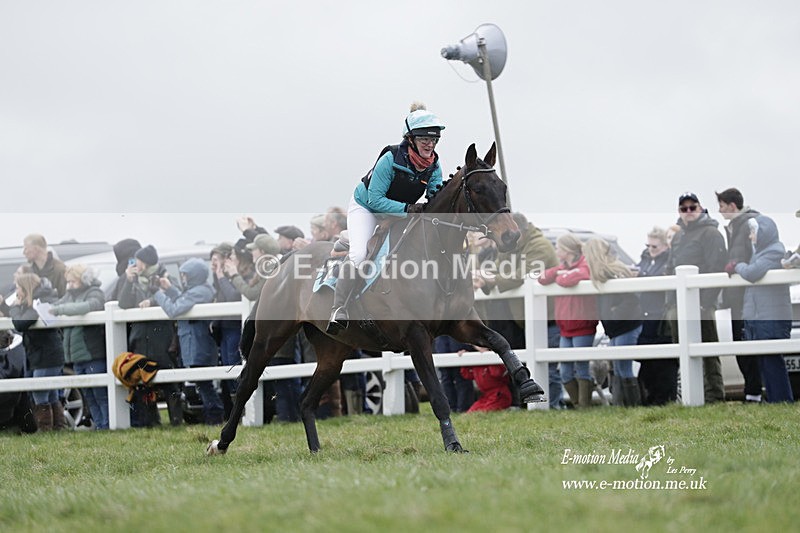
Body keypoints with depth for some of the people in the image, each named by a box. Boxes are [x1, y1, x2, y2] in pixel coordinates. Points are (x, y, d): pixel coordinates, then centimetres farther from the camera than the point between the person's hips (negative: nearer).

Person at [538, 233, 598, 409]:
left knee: (581, 369, -5)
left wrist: (560, 276, -7)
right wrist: (559, 273, -10)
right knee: (566, 372, 4)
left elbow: (570, 279, -27)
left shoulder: (585, 266, -8)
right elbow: (543, 278, 3)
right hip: (565, 328, 7)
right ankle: (576, 404, 14)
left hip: (582, 327, -7)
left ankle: (584, 406, -1)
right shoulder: (563, 266, 15)